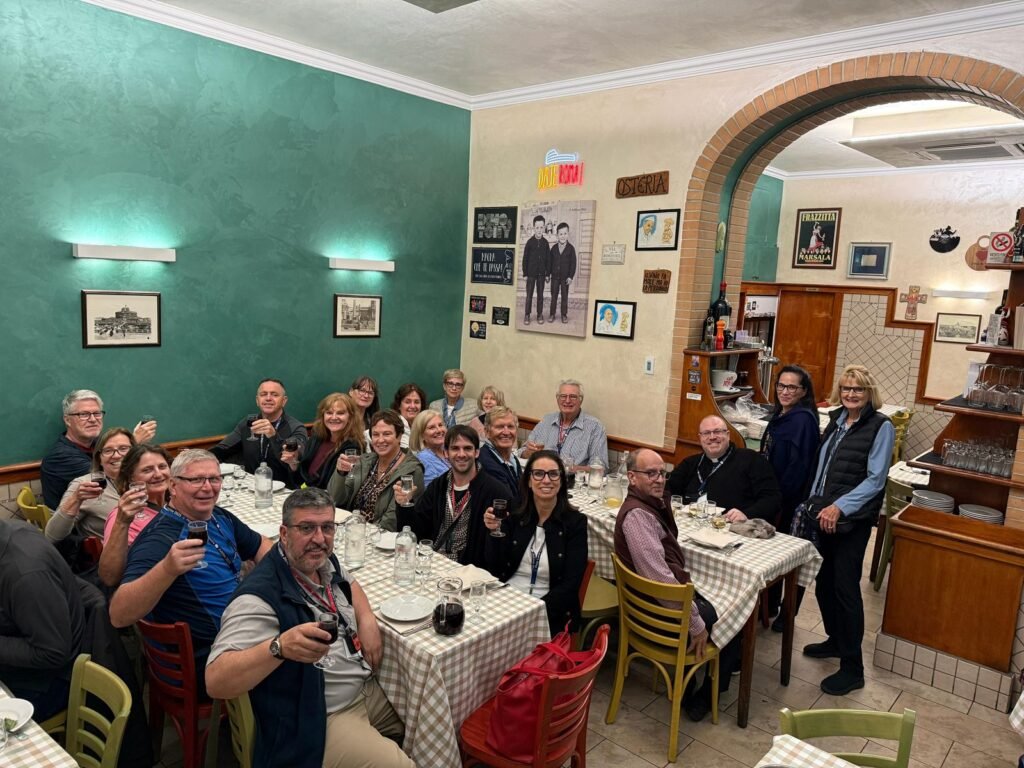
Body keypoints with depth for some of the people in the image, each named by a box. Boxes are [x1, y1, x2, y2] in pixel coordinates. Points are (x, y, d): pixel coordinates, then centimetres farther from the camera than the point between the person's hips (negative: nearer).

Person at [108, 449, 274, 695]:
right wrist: (167, 569, -49)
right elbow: (119, 616, -32)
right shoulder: (159, 539, -21)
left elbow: (260, 545, 19)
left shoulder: (220, 518, 2)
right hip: (206, 665, -8)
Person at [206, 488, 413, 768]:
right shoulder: (260, 597, -25)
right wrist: (279, 646, -48)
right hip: (321, 721, -8)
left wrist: (367, 619, 2)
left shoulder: (324, 563, -1)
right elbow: (215, 681, -32)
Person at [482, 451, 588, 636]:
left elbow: (570, 585, -8)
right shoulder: (514, 516, 5)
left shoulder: (575, 522, -3)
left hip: (550, 613, -3)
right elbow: (493, 569, 3)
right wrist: (494, 531, -12)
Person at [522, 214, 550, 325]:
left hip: (541, 273, 2)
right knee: (529, 295, 4)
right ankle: (527, 315, 11)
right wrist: (525, 273, -3)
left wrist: (547, 273, 2)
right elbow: (525, 258, -2)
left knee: (540, 295, 9)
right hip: (531, 273, -1)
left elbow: (548, 259, 3)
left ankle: (540, 315, 17)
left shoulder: (545, 242, -2)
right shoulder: (530, 242, -6)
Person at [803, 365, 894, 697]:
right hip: (823, 516, 6)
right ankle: (835, 640, 36)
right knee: (823, 583, 14)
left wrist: (839, 507, -20)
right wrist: (814, 502, 10)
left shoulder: (880, 427, -8)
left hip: (853, 520, -6)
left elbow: (875, 480, -13)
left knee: (845, 588, -3)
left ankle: (852, 668, 9)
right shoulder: (836, 420, 11)